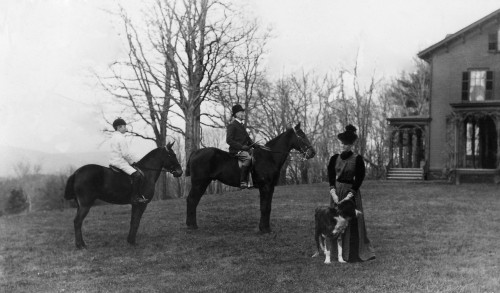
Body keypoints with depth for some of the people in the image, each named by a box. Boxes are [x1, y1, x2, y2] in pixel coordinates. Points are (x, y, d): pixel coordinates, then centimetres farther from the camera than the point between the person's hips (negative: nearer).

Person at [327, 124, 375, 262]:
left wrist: (349, 196, -16)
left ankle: (354, 253, 9)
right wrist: (333, 193, -14)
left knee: (352, 222, 0)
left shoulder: (357, 159, -6)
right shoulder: (335, 158, 3)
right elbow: (330, 177, -1)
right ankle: (340, 253, 13)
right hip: (337, 191, 3)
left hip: (352, 191, -3)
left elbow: (359, 179, -9)